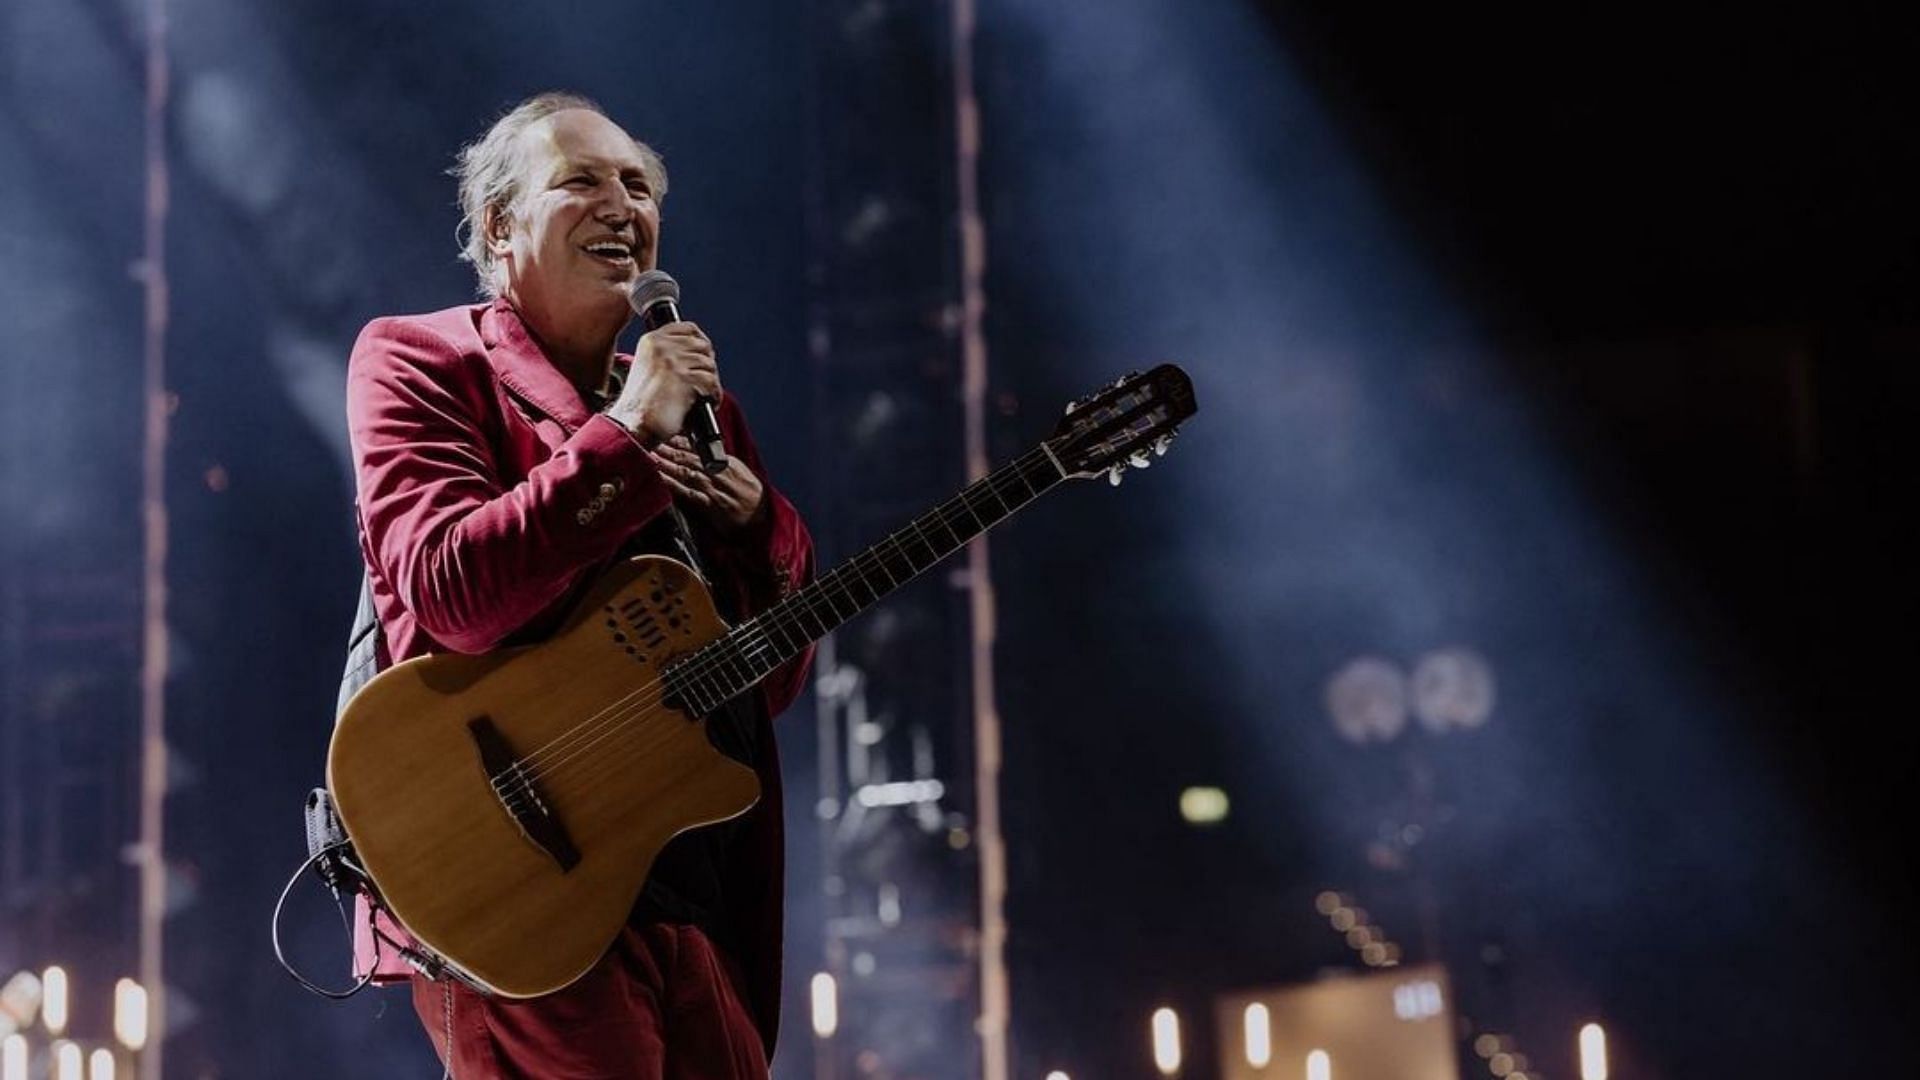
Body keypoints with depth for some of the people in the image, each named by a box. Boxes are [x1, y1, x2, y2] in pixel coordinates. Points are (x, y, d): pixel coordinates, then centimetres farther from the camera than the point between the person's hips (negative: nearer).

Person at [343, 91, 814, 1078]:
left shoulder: (689, 394, 18)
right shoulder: (418, 361, 1)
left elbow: (777, 677, 17)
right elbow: (452, 594, -18)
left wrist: (756, 522, -1)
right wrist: (628, 434, -13)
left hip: (702, 896, 6)